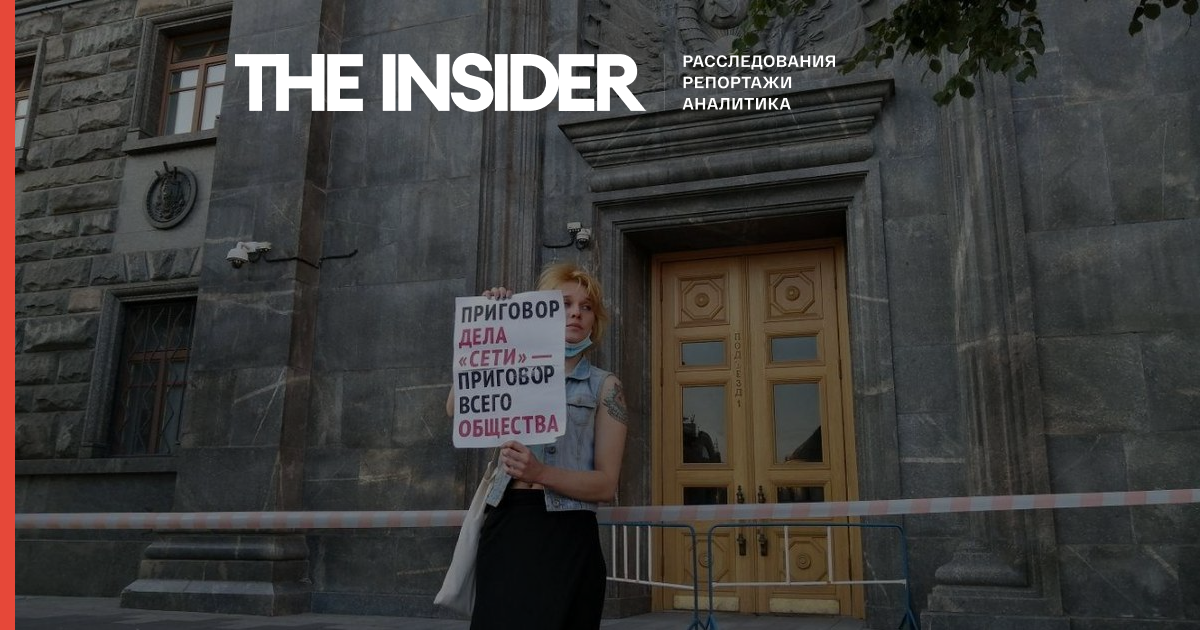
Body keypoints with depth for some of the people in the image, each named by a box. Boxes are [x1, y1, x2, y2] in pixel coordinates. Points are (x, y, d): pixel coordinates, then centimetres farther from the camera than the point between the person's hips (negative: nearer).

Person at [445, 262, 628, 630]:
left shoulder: (603, 386, 3)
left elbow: (606, 484, -4)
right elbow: (456, 409, -8)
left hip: (566, 534, -2)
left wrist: (541, 473, -21)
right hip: (505, 526, 3)